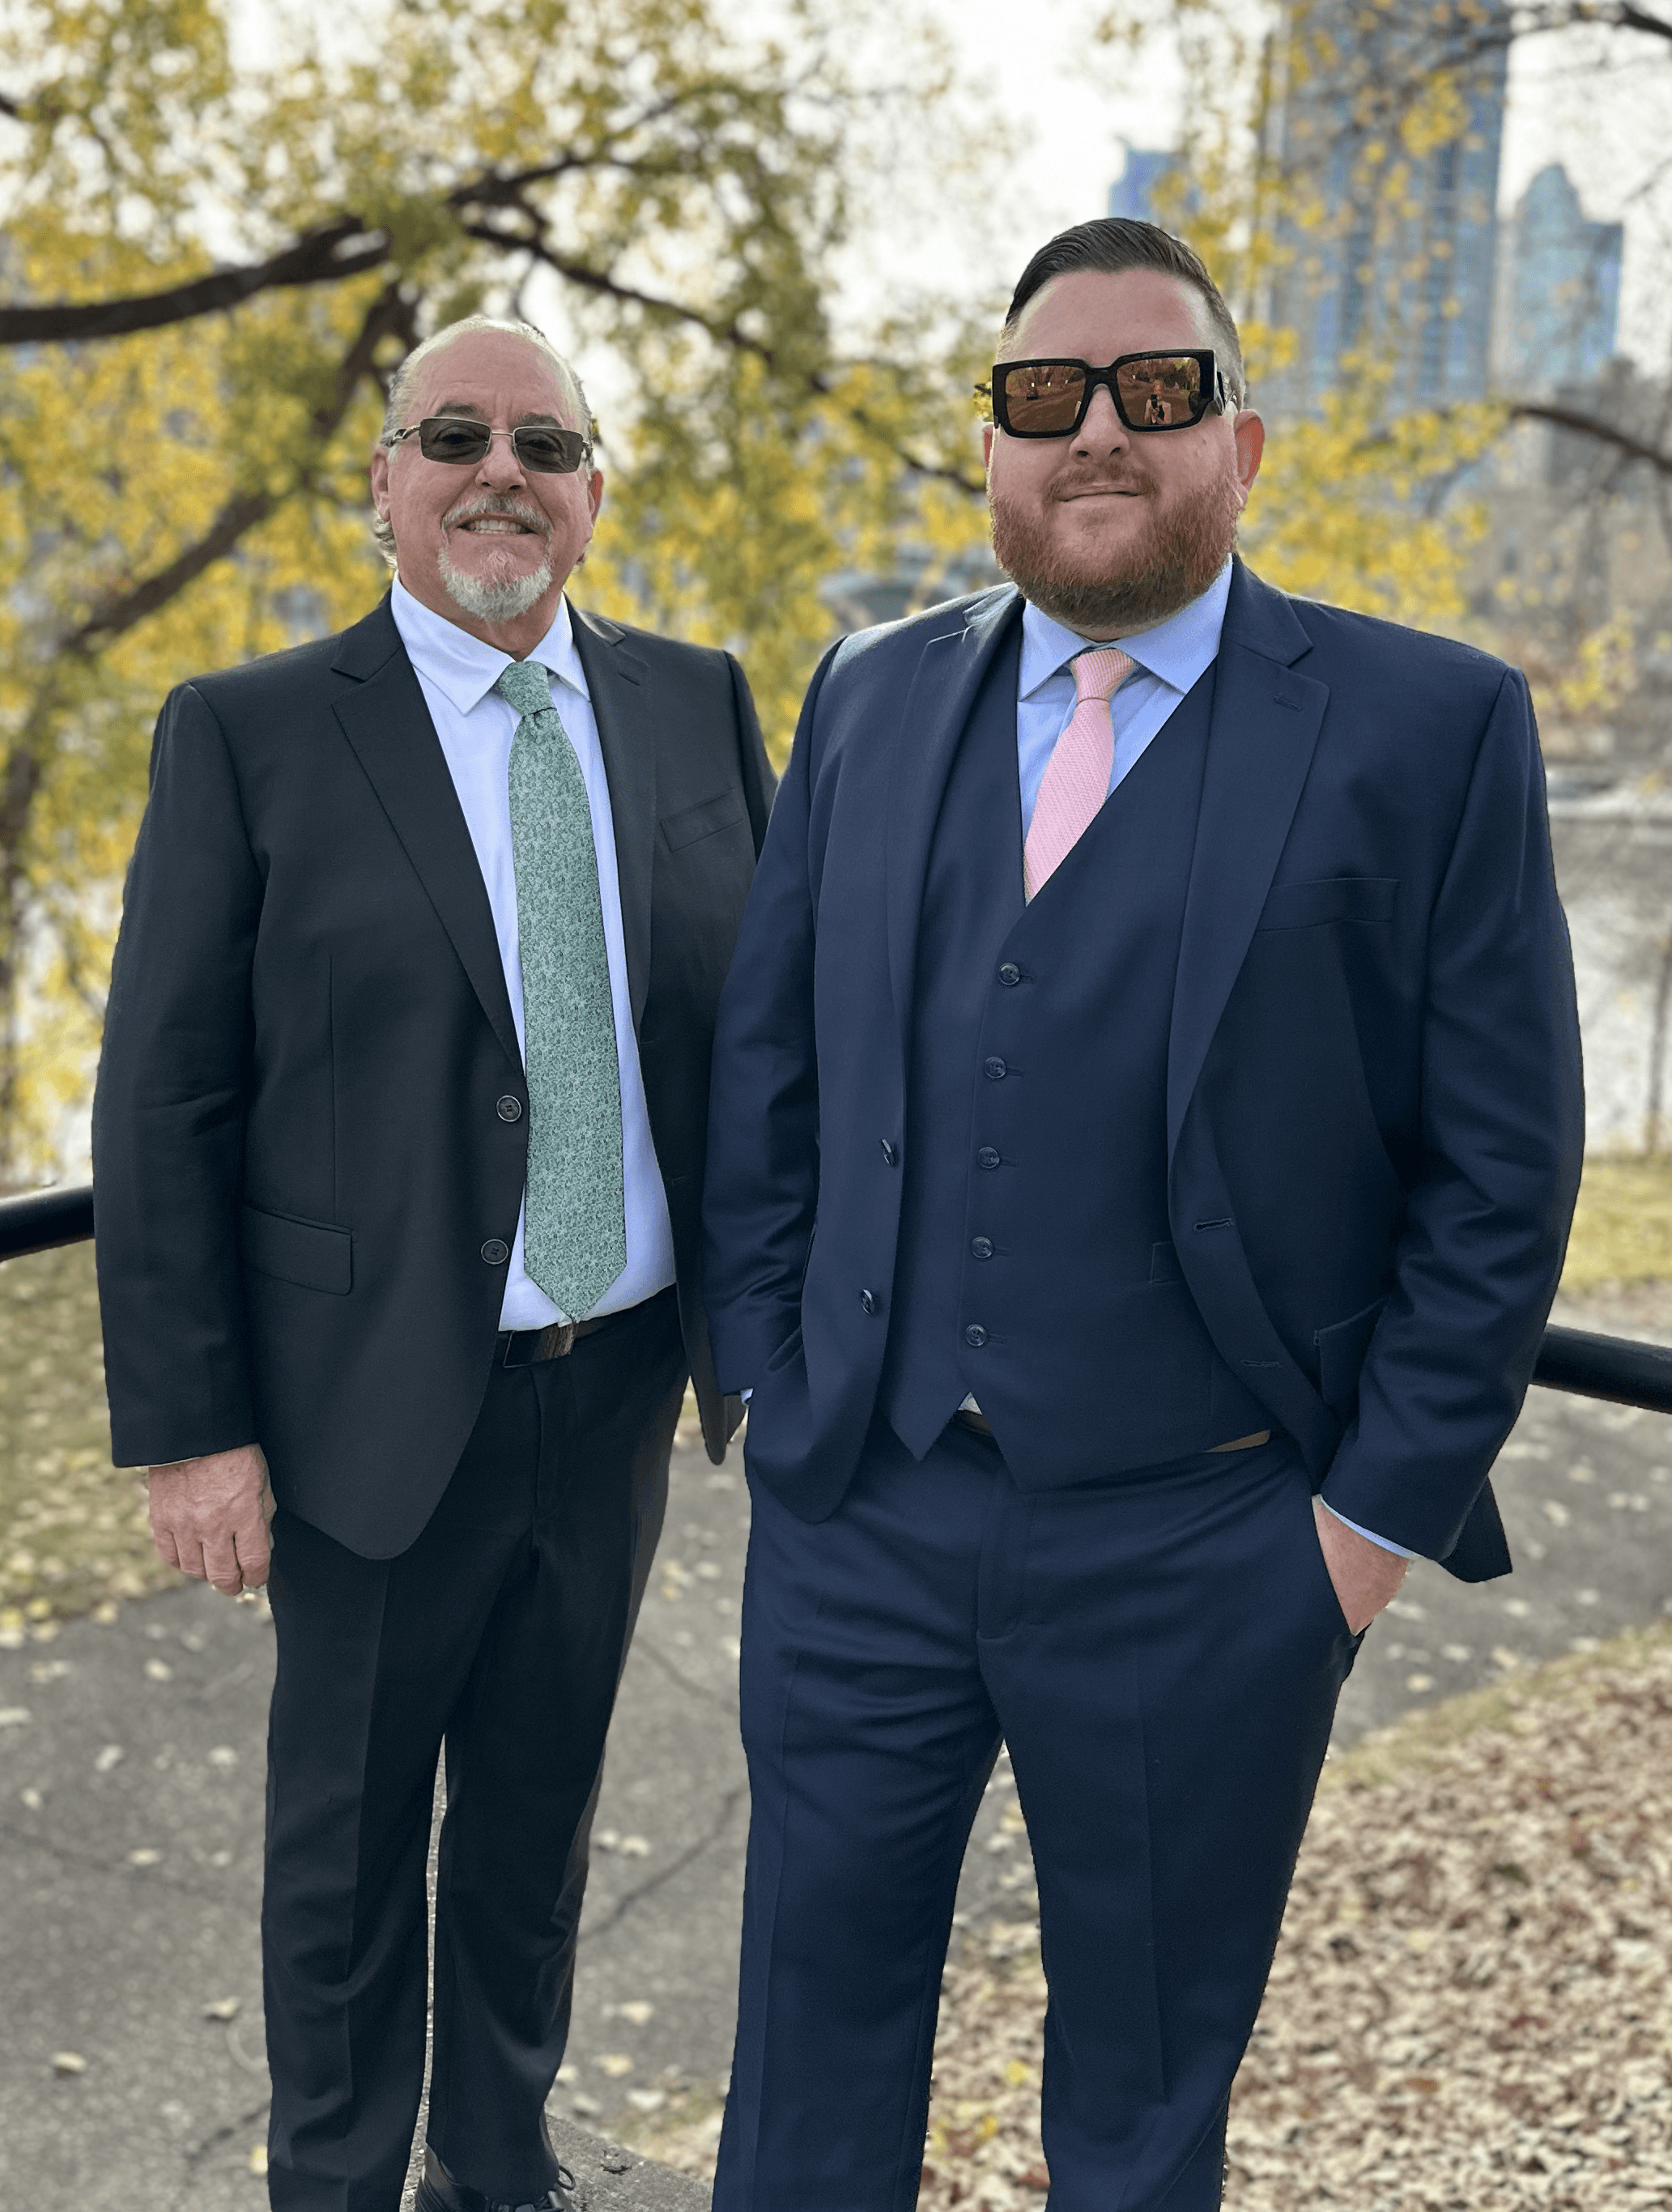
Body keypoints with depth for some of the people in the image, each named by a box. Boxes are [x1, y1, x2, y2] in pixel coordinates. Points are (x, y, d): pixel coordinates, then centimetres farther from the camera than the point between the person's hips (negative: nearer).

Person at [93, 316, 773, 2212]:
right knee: (350, 1837, 14)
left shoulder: (697, 705, 3)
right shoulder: (248, 735, -7)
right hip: (383, 1398, -3)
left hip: (623, 1379, 4)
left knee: (543, 1810, 21)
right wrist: (187, 1426, -11)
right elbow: (161, 1107, -8)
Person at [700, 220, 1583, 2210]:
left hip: (1197, 1558, -3)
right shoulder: (871, 701, 6)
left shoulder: (1426, 728, -6)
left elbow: (1497, 1167, -6)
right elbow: (762, 1071, 10)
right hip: (858, 1513, 3)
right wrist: (772, 1379, 5)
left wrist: (1383, 1508, -8)